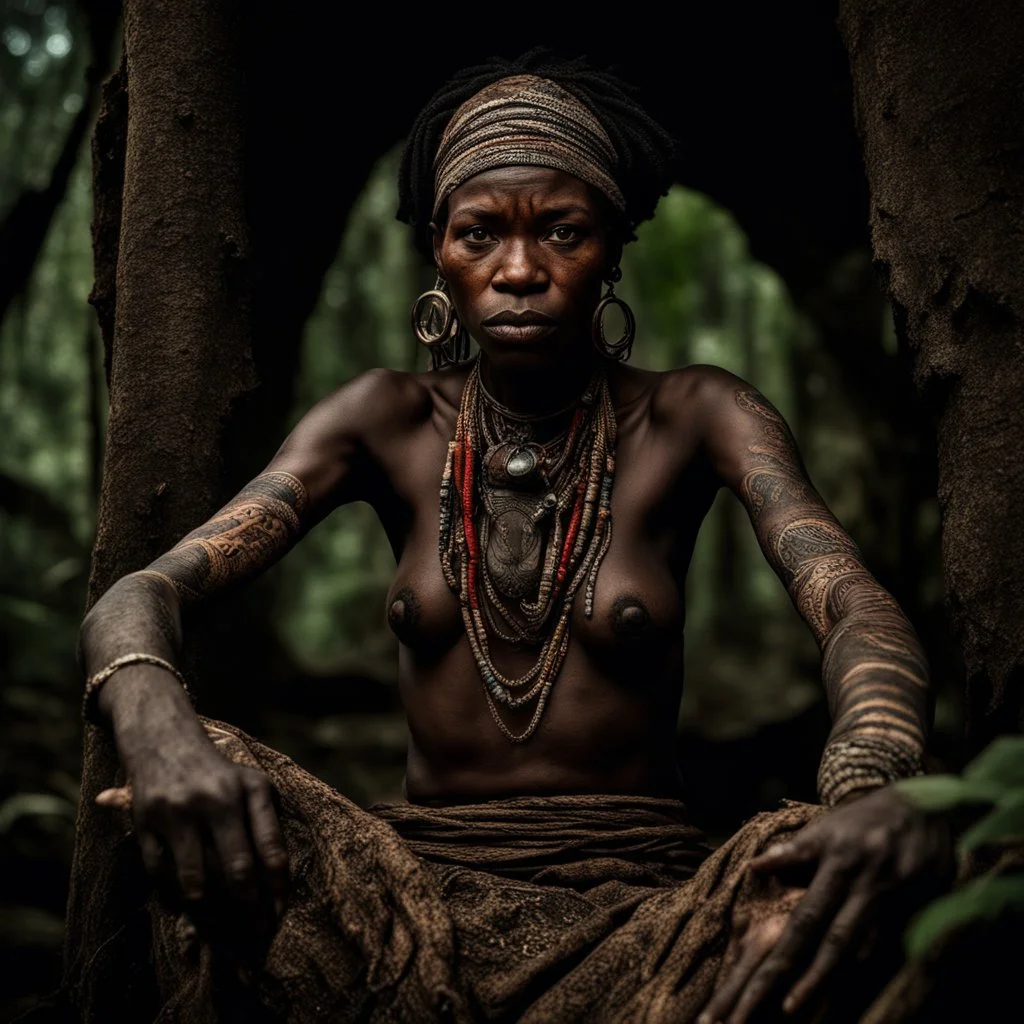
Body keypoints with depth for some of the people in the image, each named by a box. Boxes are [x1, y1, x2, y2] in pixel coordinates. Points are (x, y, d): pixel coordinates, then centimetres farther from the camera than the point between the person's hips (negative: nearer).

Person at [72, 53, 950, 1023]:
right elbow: (136, 598, -5)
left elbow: (859, 608, -14)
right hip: (420, 880, 1)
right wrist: (157, 727, -33)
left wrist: (878, 792, -39)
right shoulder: (389, 424, 5)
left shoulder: (693, 422, 2)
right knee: (203, 776, -29)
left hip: (637, 896, -1)